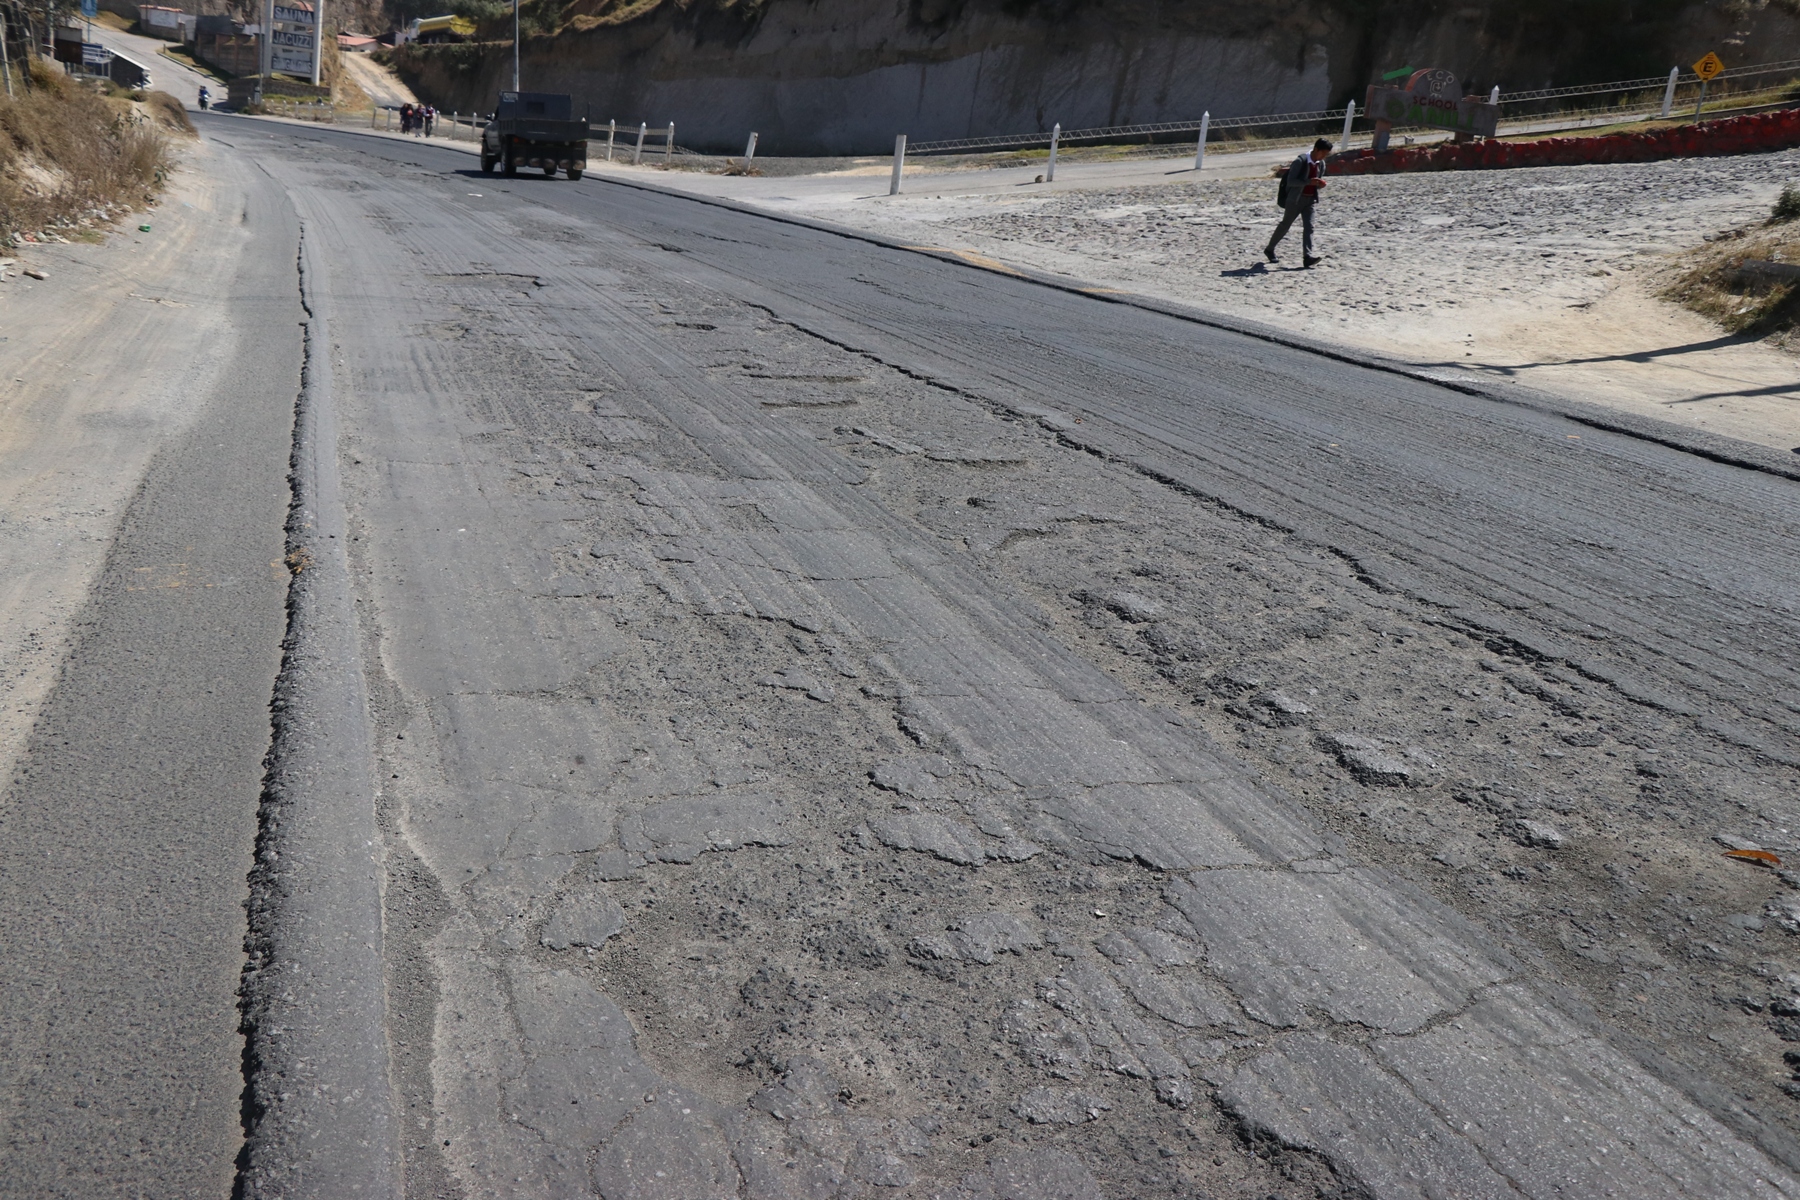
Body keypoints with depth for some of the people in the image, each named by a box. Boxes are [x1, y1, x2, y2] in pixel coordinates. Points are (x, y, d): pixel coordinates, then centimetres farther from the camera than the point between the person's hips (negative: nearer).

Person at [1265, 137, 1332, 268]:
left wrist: (1320, 185, -9)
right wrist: (1309, 182, -29)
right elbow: (1290, 181, -18)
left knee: (1308, 227, -9)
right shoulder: (1300, 161, -15)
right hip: (1295, 199, -5)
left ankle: (1307, 257, -19)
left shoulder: (1321, 164, 6)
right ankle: (1269, 249, 27)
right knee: (1285, 225, 8)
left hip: (1310, 199, 5)